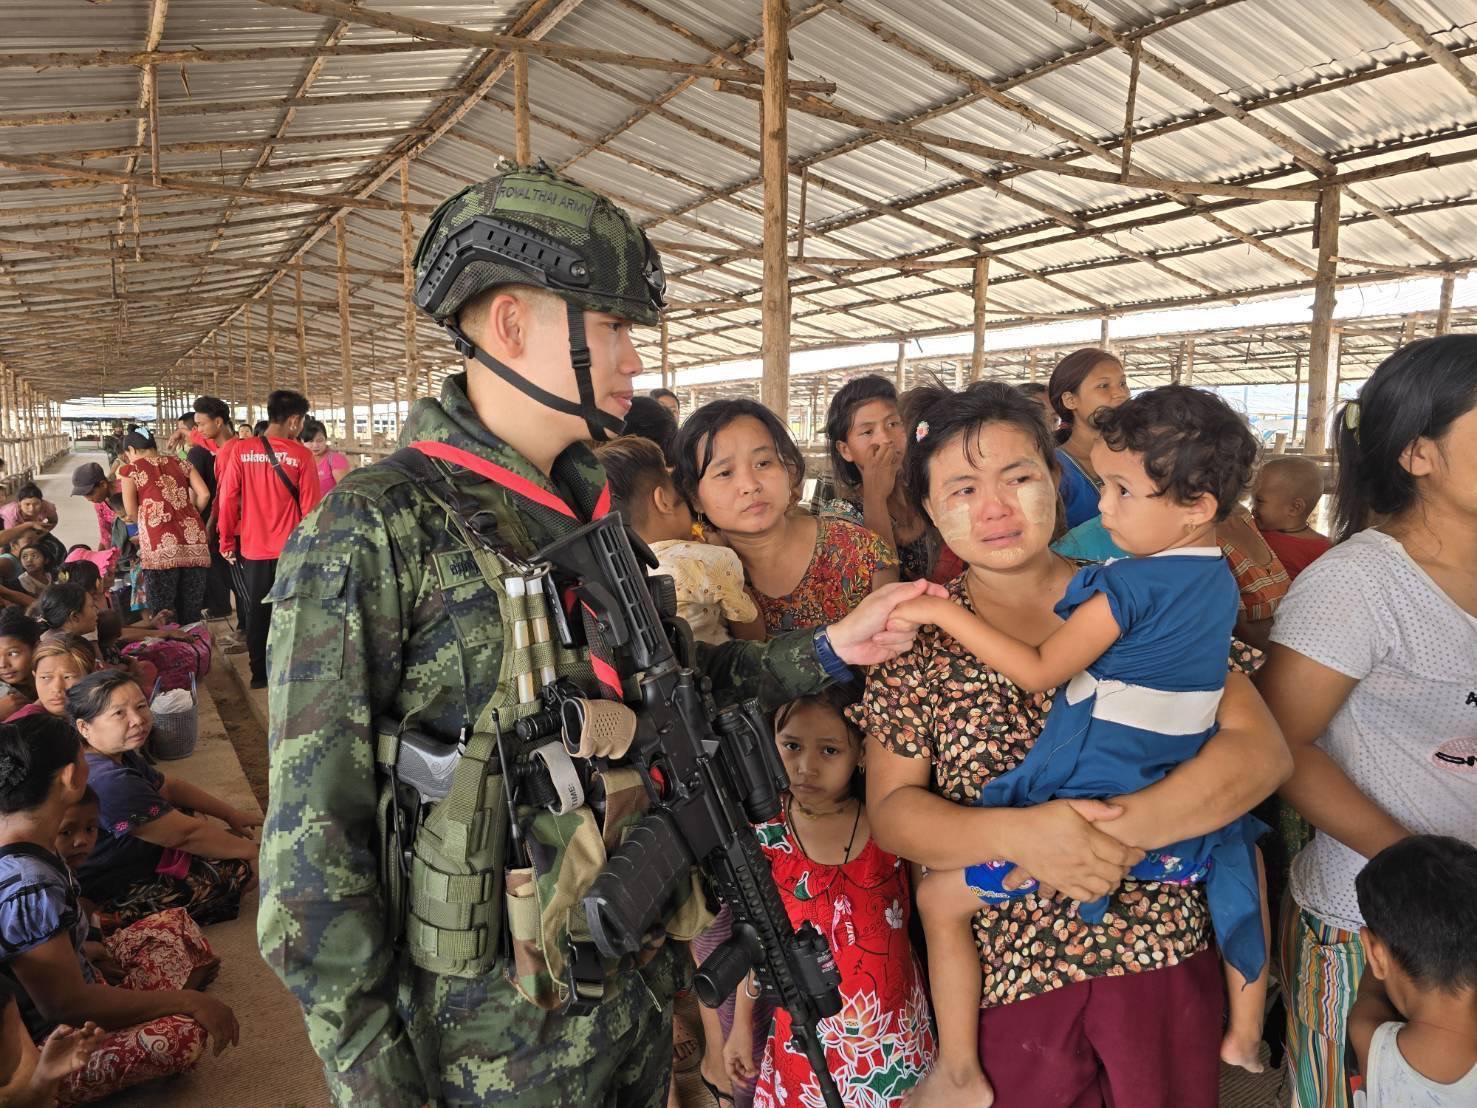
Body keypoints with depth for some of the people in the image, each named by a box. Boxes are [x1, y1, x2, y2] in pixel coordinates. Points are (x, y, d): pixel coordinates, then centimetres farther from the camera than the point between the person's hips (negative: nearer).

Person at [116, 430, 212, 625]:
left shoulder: (130, 469, 9)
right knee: (191, 613, 9)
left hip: (161, 545, -4)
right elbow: (204, 494, 8)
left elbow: (131, 512, 7)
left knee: (163, 614, 2)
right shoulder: (179, 463, 18)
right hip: (194, 542, 4)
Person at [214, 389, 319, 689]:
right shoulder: (302, 456, -9)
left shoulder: (240, 450, -4)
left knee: (257, 611, 14)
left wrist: (227, 541, 7)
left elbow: (228, 498, -3)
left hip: (252, 548, 2)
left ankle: (259, 673, 22)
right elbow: (309, 506, -7)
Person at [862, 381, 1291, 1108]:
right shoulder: (918, 636, -3)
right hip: (1005, 971, -1)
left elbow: (1261, 750, -8)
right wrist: (1016, 835, -25)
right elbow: (890, 813, -7)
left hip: (1163, 957, 1)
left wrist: (1127, 826, -22)